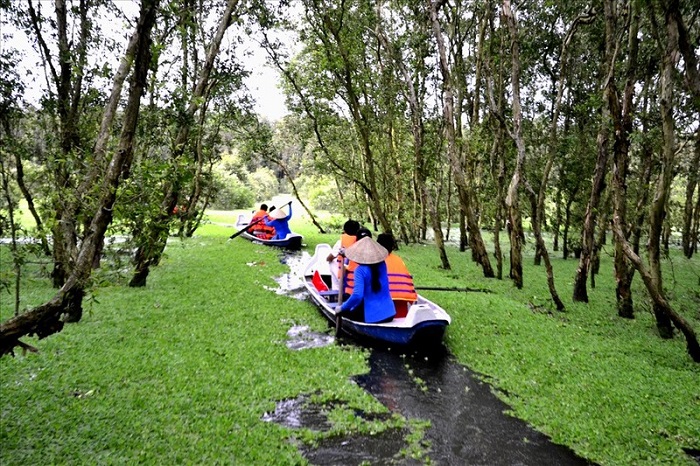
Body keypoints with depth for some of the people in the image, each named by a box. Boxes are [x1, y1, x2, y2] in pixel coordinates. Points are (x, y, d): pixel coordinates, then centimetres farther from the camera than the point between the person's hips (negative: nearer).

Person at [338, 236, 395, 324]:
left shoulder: (360, 270, -15)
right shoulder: (382, 265, 4)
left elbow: (357, 296, -26)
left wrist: (342, 308, -10)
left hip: (373, 317, -6)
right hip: (389, 314, 6)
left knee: (344, 311, 19)